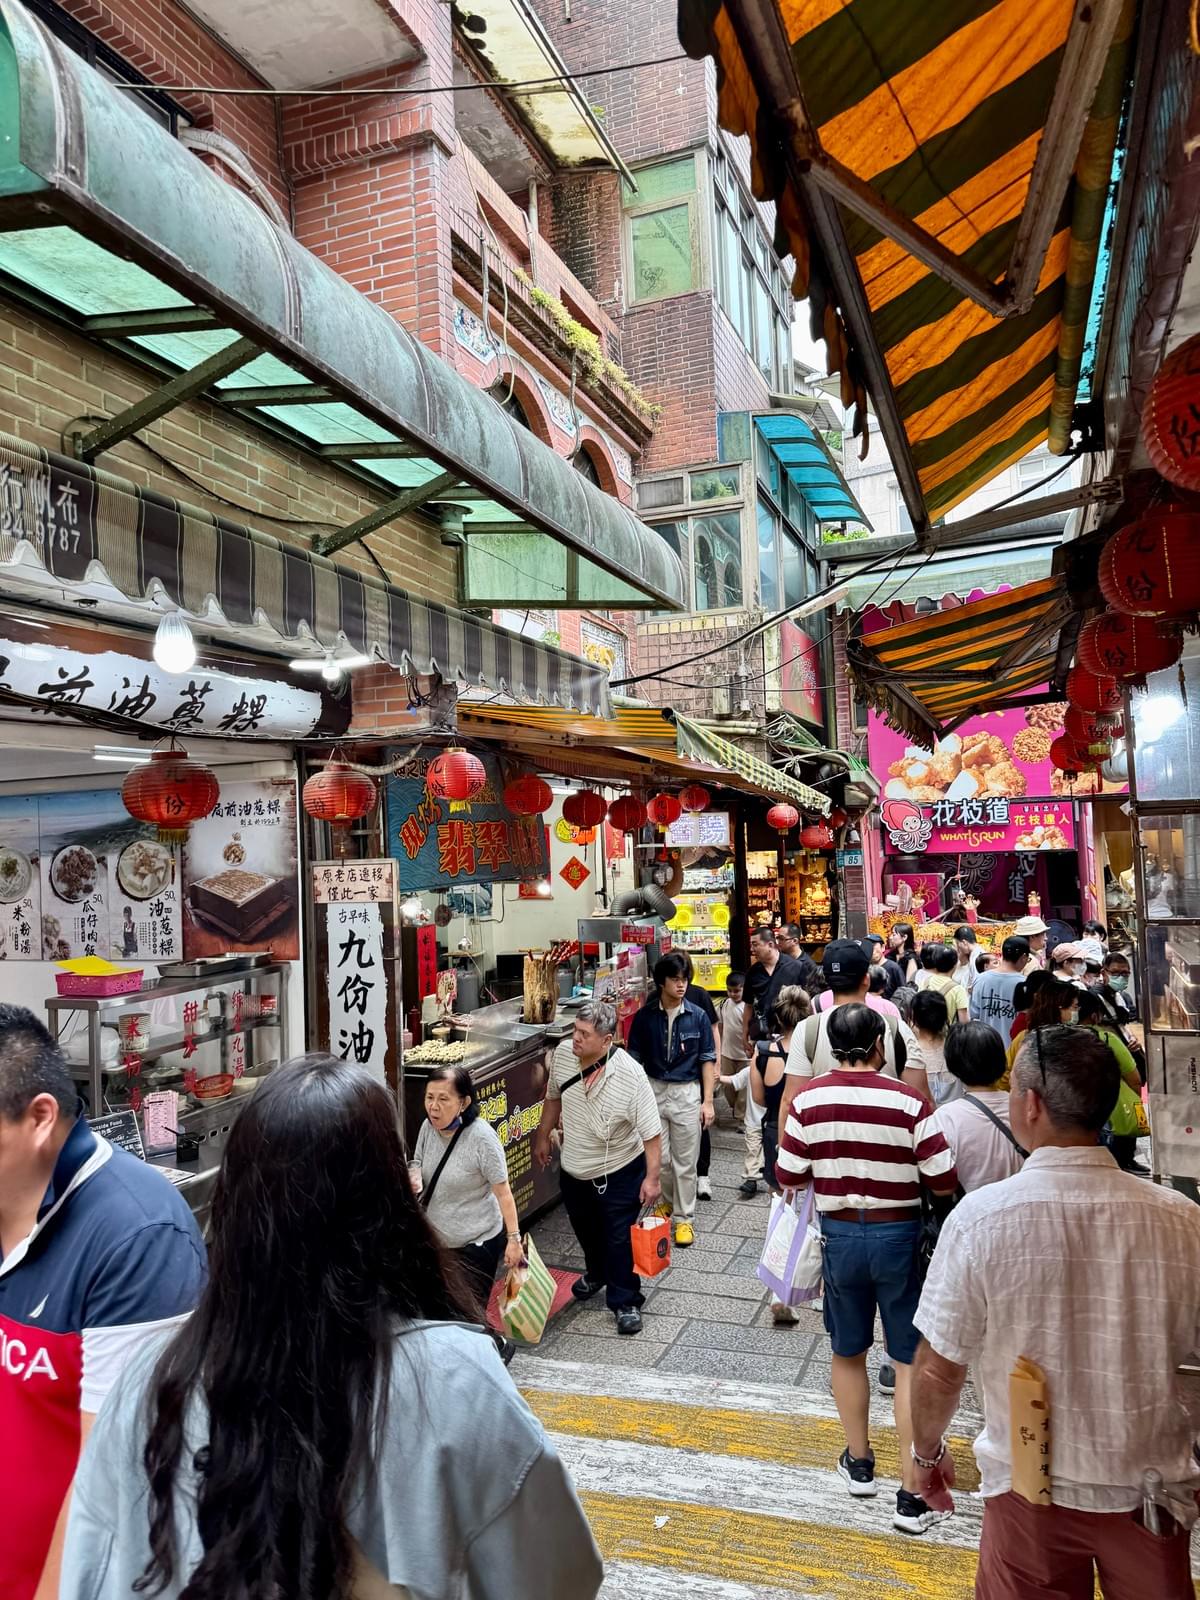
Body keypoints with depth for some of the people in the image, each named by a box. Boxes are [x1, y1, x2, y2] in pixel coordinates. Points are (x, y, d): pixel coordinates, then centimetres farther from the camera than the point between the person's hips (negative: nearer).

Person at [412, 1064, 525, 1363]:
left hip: (476, 1243, -6)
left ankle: (498, 1346, 28)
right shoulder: (428, 1128, -7)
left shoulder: (481, 1137, -24)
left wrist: (514, 1238, -16)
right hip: (436, 1238, 6)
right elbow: (418, 1170, 11)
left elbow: (502, 1190, -17)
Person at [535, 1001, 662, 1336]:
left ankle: (625, 1301, 27)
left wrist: (653, 1177, -21)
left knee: (619, 1239, 5)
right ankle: (597, 1273, 54)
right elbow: (553, 1097, 5)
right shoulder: (563, 1053, -16)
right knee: (585, 1230, 26)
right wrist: (542, 1137, 13)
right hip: (574, 1169, 5)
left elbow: (651, 1132, -22)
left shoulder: (630, 1075, -30)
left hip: (619, 1172, -5)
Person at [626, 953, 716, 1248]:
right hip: (654, 1091, 1)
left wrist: (707, 1101, -4)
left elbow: (707, 1060, -1)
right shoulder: (645, 1016, -4)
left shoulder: (697, 1016, -5)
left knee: (685, 1161, 5)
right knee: (658, 1157, 10)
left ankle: (684, 1217, 18)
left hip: (687, 1093, -1)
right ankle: (667, 1201, 36)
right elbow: (635, 1058, 3)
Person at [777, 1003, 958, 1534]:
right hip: (898, 1236, -2)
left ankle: (858, 1462, 37)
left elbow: (788, 1176, -5)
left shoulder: (808, 1101, -11)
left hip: (839, 1235, 2)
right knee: (910, 1362, 9)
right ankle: (912, 1495, 13)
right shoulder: (908, 1102, -17)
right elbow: (944, 1180, -11)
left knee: (847, 1353, 21)